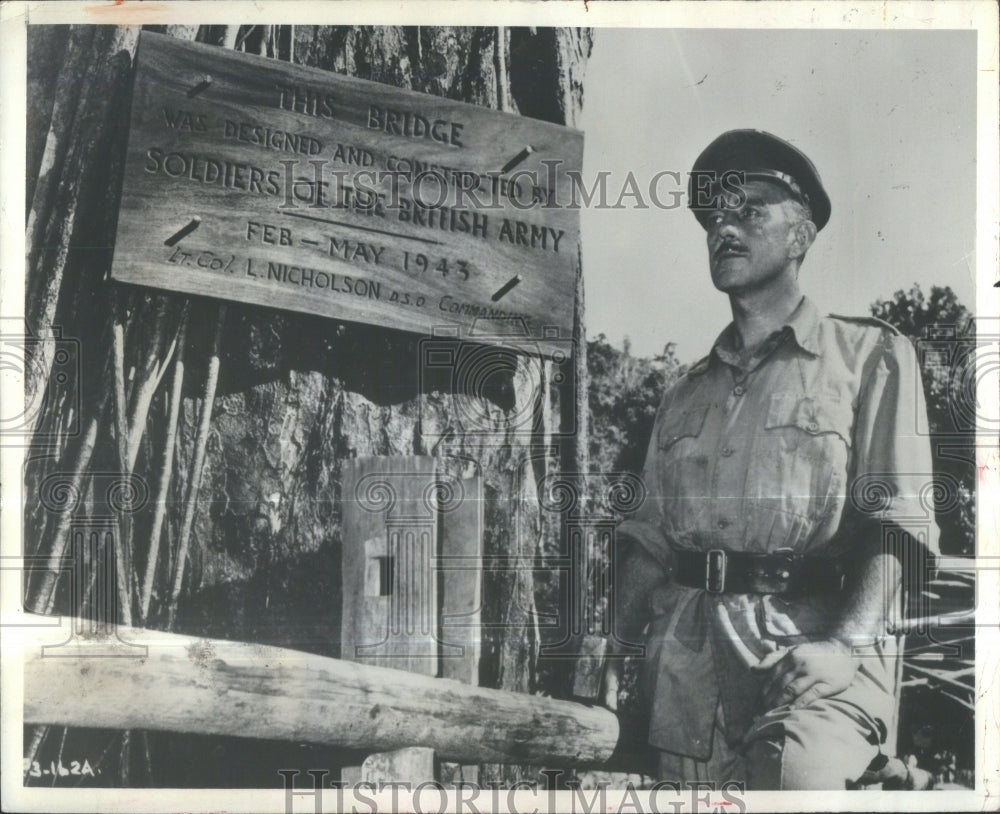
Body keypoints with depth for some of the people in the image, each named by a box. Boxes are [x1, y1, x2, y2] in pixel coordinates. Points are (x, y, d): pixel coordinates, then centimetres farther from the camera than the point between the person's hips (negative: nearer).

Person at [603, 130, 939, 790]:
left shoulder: (870, 355, 9)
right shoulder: (687, 392, 23)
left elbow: (896, 519, -3)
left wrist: (848, 642, -19)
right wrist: (613, 653, 7)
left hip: (814, 642, -5)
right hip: (688, 654, 5)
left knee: (800, 772, -32)